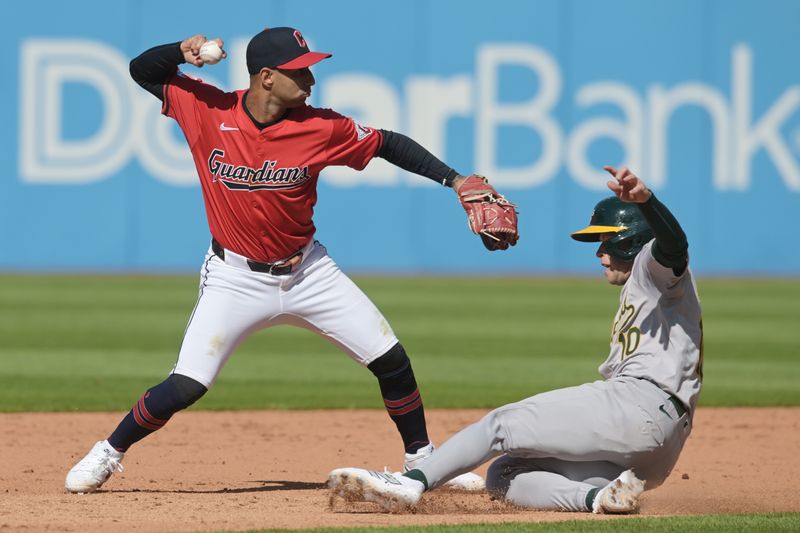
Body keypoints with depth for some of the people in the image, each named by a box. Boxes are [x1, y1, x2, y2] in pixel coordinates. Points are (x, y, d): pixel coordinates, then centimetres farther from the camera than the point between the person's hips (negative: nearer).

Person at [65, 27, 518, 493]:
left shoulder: (321, 128, -12)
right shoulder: (207, 110, -14)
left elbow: (389, 145, -1)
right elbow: (142, 70, -4)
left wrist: (456, 181, -8)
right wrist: (183, 51, -25)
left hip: (307, 272, 3)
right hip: (236, 277, -2)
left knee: (391, 361, 0)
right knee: (186, 386, -14)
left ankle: (423, 461, 21)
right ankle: (108, 455, 8)